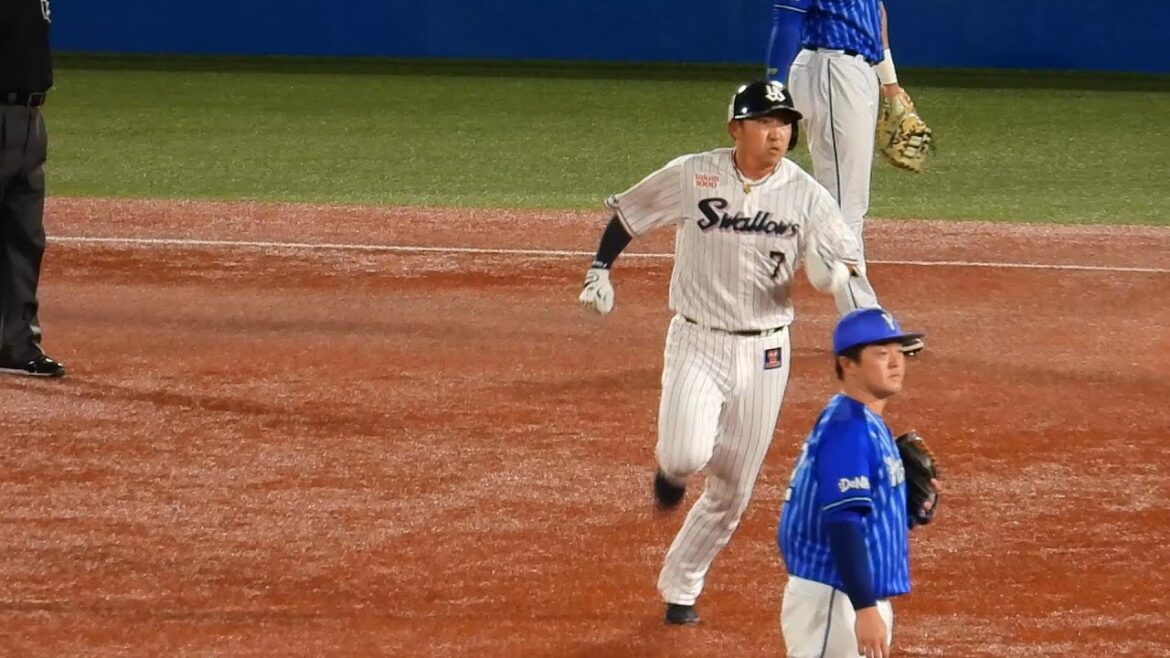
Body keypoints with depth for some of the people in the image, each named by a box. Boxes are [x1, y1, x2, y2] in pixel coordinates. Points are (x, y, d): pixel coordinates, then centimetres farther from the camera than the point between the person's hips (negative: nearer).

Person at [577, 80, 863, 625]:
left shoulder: (804, 194, -5)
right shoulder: (691, 176, -7)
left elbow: (845, 263, -5)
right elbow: (627, 213, 6)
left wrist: (831, 271, -29)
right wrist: (599, 270, -6)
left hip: (764, 352, 2)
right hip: (697, 344, -2)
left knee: (731, 493, 8)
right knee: (686, 455, -26)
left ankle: (680, 589, 28)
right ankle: (672, 471, 13)